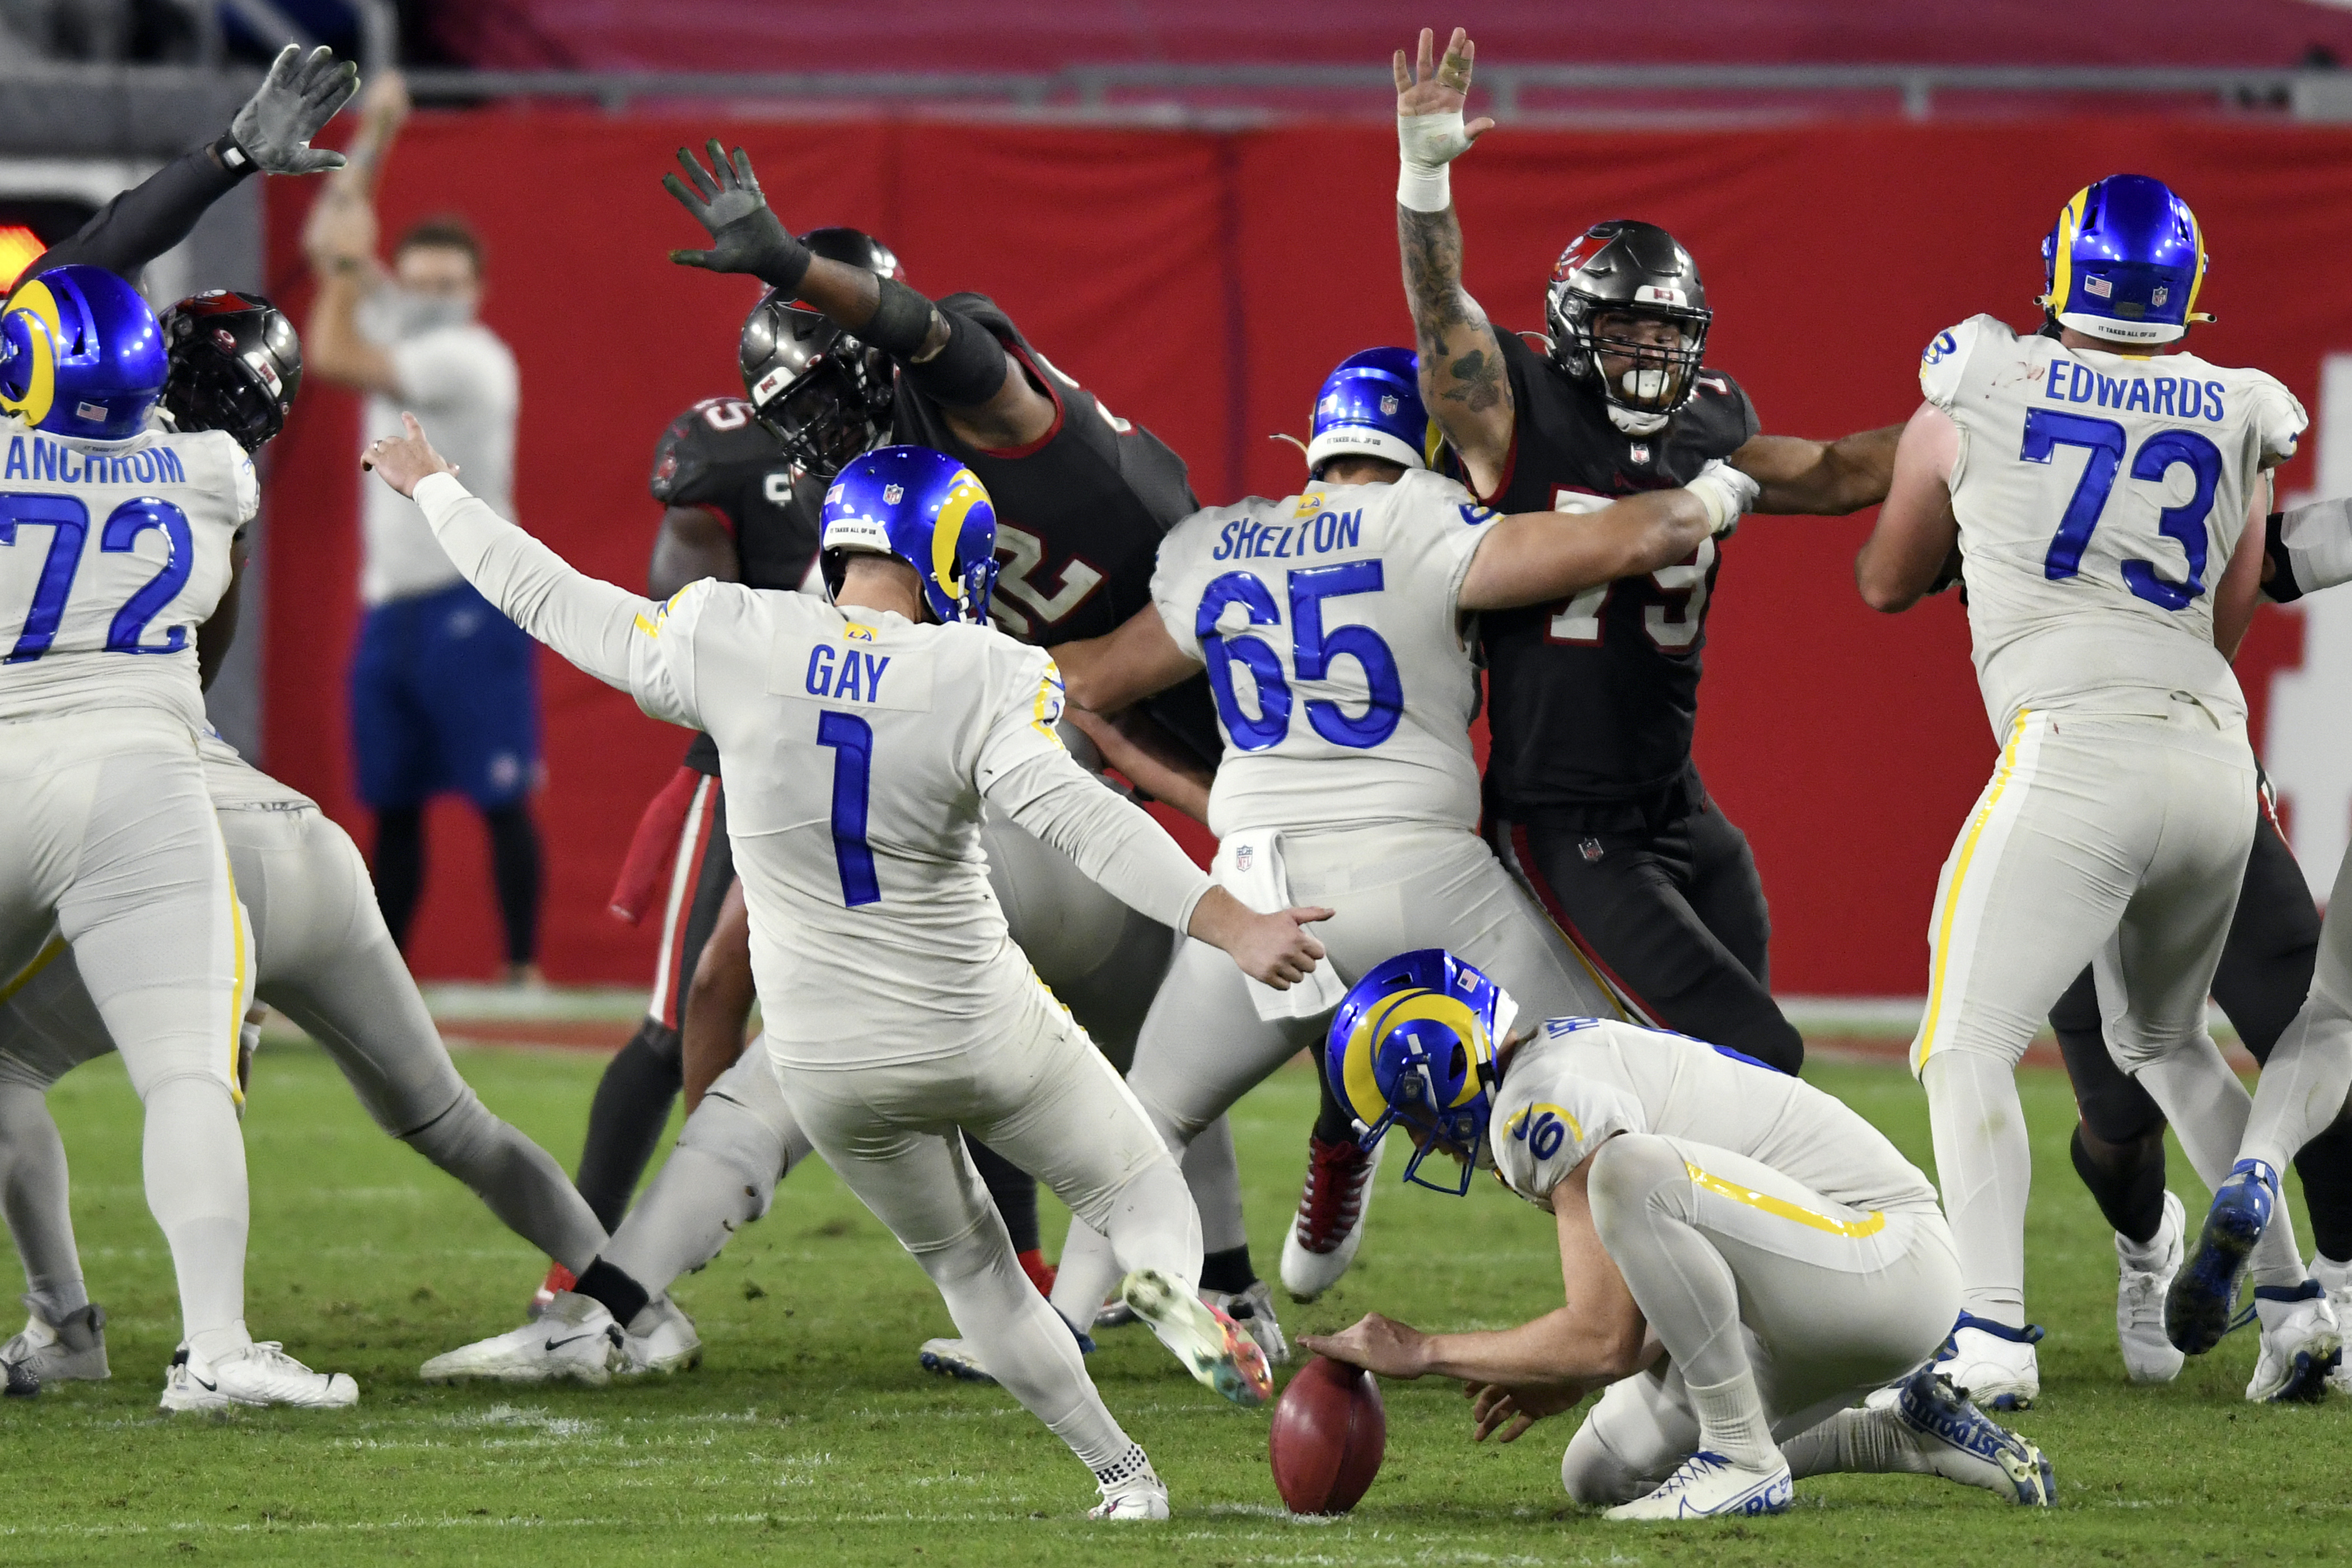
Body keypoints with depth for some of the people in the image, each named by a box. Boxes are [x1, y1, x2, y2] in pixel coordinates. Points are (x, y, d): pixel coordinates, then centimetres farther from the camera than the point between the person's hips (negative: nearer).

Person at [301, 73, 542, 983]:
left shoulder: (469, 358, -11)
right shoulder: (401, 334, 14)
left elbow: (330, 358, -18)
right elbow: (327, 241, 20)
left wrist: (349, 265, -4)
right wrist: (373, 140, 11)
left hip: (467, 607, -9)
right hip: (390, 604, 9)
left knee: (500, 797, -9)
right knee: (393, 804, 10)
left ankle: (523, 967, -11)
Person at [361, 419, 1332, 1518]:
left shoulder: (731, 646, -12)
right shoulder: (981, 682, -20)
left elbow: (549, 597, -2)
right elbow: (1077, 817, -33)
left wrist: (431, 489, 14)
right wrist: (1231, 925, -40)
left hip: (830, 1065, 3)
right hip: (983, 1033, -3)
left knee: (967, 1263, 24)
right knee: (1142, 1191, 15)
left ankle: (1121, 1471, 16)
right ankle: (1165, 1282, -22)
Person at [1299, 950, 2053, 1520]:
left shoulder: (1548, 1105, -17)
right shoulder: (1563, 1063, 15)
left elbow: (1605, 1338, -20)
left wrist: (1424, 1352, -10)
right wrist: (1570, 1376, 12)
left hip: (1889, 1262, -10)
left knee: (1632, 1173, -31)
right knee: (1603, 1477, 11)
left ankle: (1742, 1457, -18)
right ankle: (1906, 1435, 15)